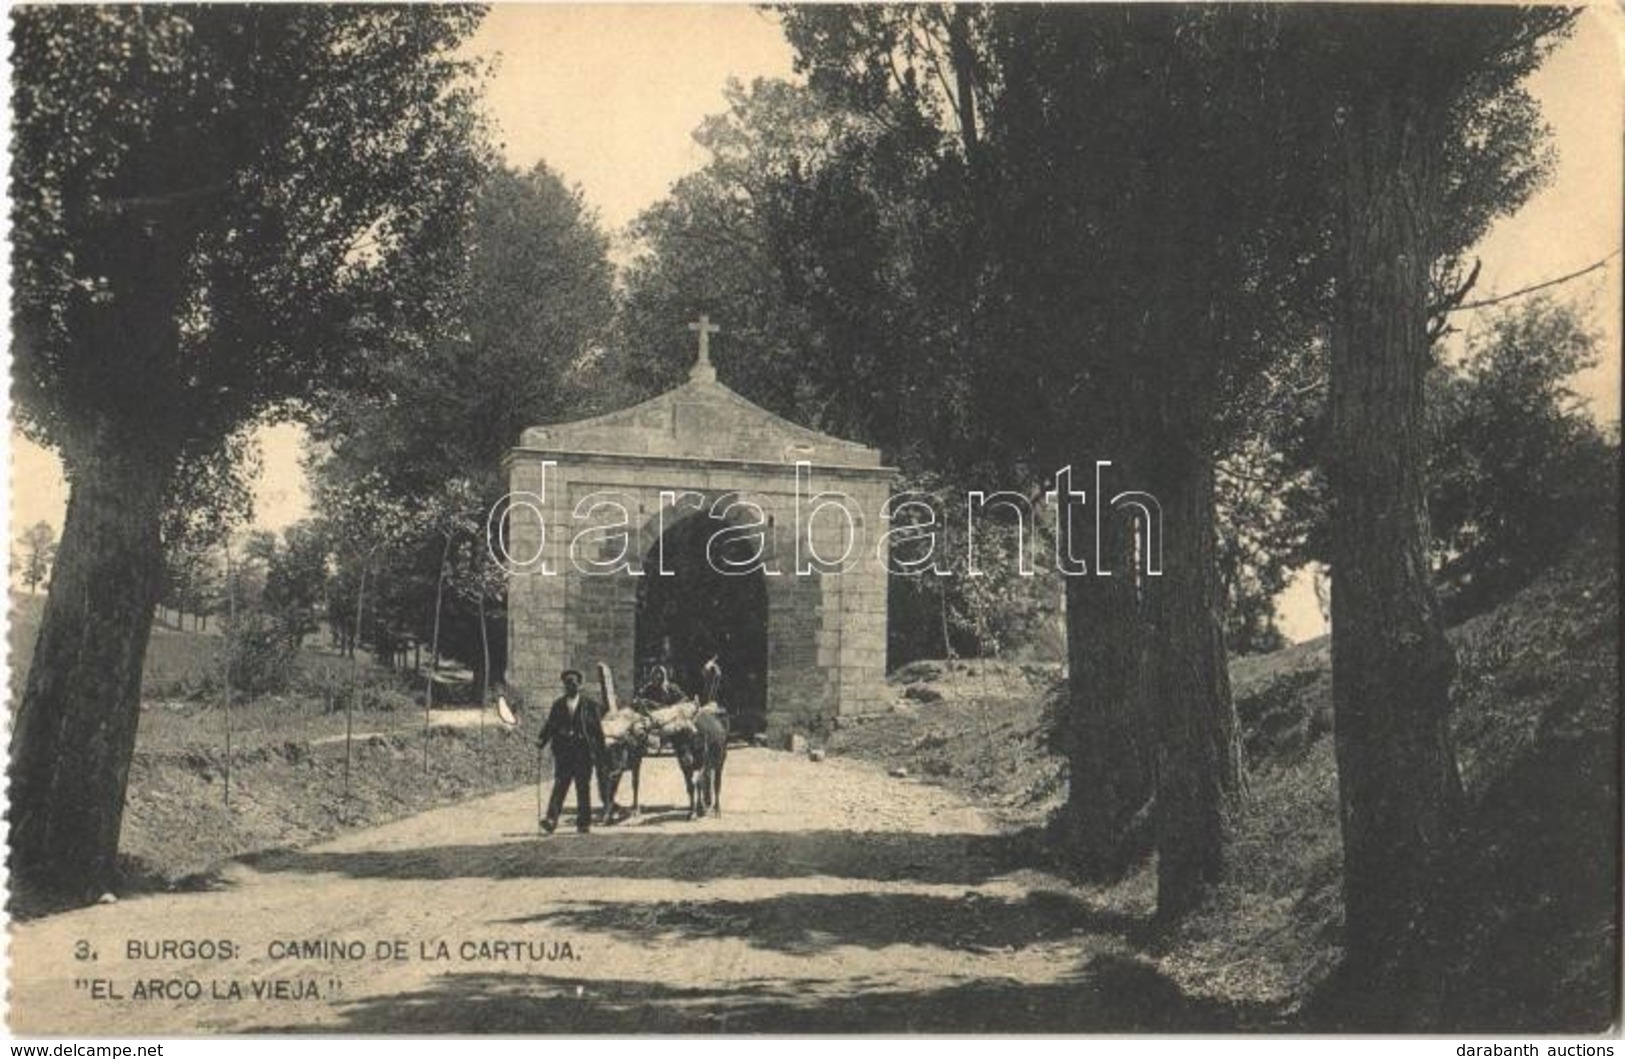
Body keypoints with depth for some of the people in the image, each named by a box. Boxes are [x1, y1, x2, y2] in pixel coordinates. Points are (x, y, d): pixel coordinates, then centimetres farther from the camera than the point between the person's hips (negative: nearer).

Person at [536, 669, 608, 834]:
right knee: (559, 785, -10)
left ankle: (584, 823, 10)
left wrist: (602, 760, 2)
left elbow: (598, 732, 4)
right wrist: (541, 741, -11)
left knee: (583, 788, 2)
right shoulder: (558, 704, 12)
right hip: (563, 751, 1)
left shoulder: (590, 706, 4)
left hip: (584, 752, -1)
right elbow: (549, 726, 10)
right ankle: (551, 819, -18)